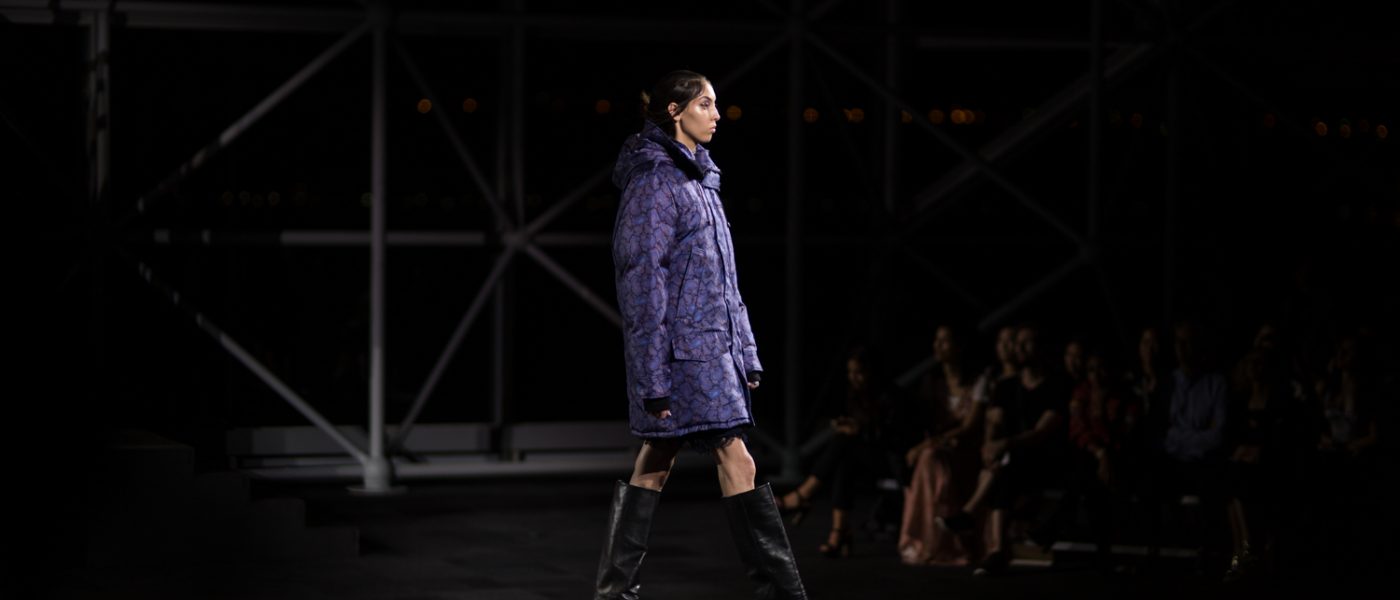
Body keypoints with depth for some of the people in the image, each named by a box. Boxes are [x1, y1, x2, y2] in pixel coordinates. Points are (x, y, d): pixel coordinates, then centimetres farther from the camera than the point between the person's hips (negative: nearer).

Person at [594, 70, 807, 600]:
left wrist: (746, 352, 17)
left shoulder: (698, 179, 16)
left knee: (657, 458, 10)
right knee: (734, 458, -9)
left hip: (714, 343, 9)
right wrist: (652, 375, -19)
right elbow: (643, 283, -16)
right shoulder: (654, 182, -12)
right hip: (682, 347, -9)